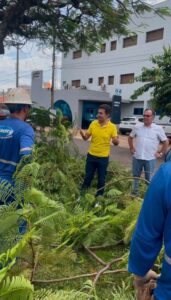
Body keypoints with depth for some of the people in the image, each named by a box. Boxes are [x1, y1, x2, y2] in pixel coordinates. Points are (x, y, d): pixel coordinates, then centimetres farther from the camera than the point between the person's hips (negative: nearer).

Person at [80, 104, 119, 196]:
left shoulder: (112, 127, -11)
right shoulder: (93, 123, -2)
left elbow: (116, 143, -8)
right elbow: (86, 137, 5)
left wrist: (115, 141, -31)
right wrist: (83, 134, -17)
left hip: (103, 157, -2)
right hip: (91, 155, 2)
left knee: (101, 179, 10)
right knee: (88, 176, 13)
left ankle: (99, 196, 27)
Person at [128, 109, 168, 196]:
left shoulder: (158, 128, -6)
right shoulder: (137, 127, 1)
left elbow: (166, 142, 1)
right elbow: (130, 137, 15)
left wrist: (161, 153, -1)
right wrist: (131, 148, 8)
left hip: (150, 158, -2)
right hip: (137, 157, 3)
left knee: (149, 179, 9)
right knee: (135, 176, 16)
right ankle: (135, 193, 32)